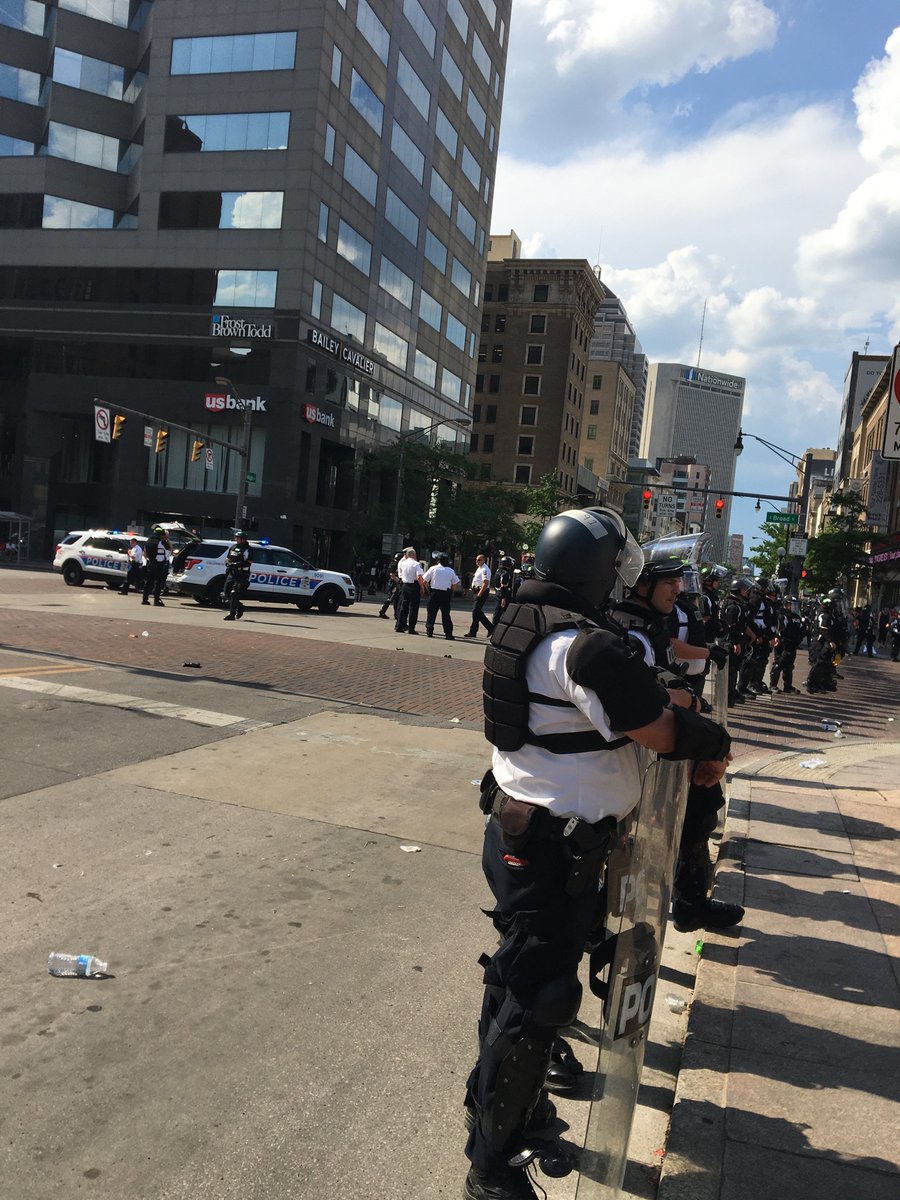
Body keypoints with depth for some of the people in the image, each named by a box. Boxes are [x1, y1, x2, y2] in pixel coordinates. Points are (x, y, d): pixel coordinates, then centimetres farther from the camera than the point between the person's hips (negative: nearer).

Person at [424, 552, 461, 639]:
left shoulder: (433, 569, -2)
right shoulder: (451, 571, 3)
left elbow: (425, 581, -4)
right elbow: (456, 584, 5)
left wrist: (428, 589, 10)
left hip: (434, 592, -1)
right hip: (446, 594, 1)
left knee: (431, 612, 9)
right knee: (446, 614, 7)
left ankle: (429, 632, 9)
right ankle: (448, 634, 4)